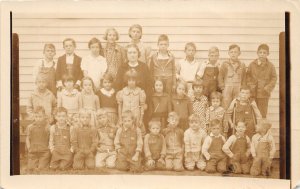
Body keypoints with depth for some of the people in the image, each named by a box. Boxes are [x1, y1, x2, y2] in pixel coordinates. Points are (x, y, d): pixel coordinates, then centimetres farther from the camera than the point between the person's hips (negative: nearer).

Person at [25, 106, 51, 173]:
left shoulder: (48, 127, -1)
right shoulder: (30, 127, 7)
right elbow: (27, 139, 11)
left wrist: (48, 149, -7)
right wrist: (29, 149, 2)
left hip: (44, 152, -3)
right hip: (33, 152, 3)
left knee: (42, 169, -6)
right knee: (31, 169, 1)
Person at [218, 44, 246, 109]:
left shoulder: (242, 65, 8)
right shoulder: (225, 64, 1)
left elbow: (244, 78, 14)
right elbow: (220, 77, 1)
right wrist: (223, 87, -4)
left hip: (238, 90, 2)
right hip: (227, 90, -2)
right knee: (226, 107, -5)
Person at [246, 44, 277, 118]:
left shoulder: (270, 66, 2)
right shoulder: (252, 65, 7)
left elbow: (274, 78, 2)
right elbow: (248, 76, 7)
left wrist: (268, 88, -9)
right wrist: (250, 86, -5)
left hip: (263, 94, -1)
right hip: (253, 93, 1)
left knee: (263, 113, 2)